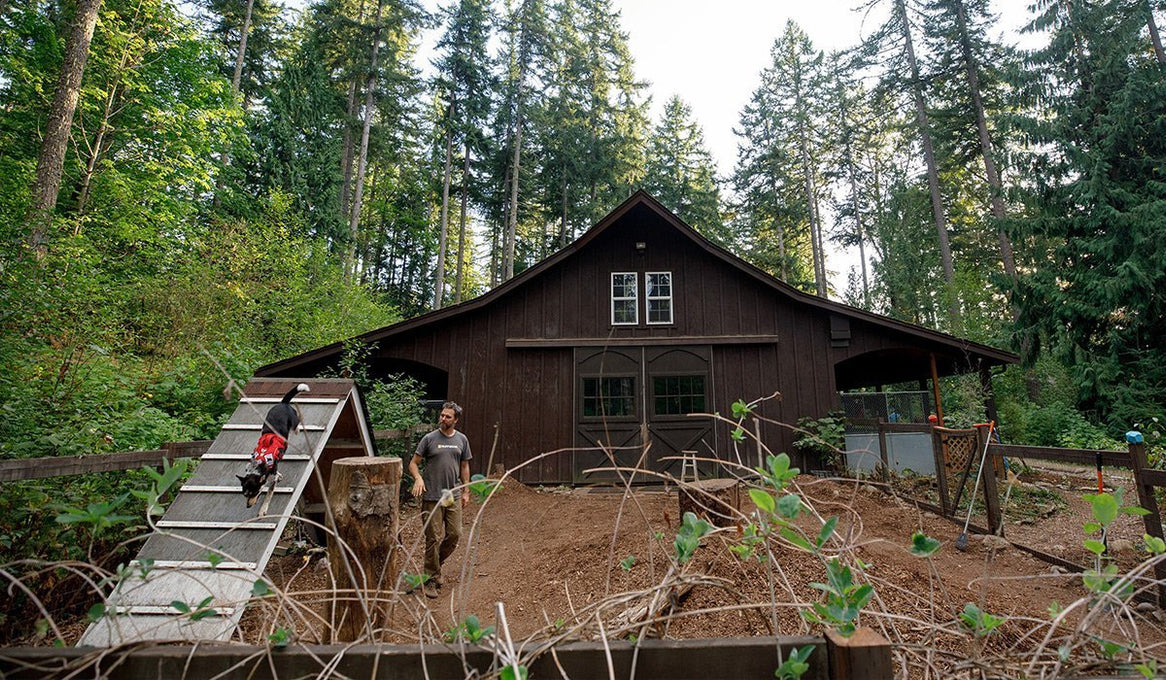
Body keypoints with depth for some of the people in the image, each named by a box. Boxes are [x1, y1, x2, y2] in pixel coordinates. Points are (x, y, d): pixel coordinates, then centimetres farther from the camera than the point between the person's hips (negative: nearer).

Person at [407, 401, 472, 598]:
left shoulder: (461, 440, 6)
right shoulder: (429, 439, -4)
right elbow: (413, 463, -1)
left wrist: (466, 491, 11)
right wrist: (418, 478, -21)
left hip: (452, 497, 4)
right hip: (432, 497, -4)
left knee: (455, 534, 6)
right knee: (434, 538, 0)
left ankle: (435, 563, 31)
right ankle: (432, 579, 14)